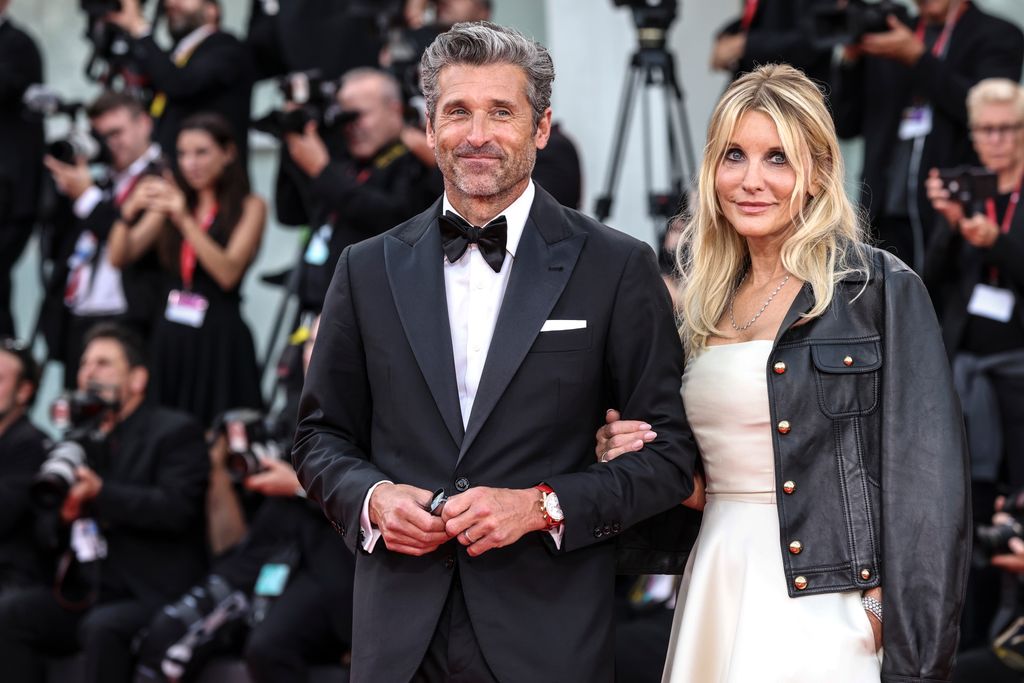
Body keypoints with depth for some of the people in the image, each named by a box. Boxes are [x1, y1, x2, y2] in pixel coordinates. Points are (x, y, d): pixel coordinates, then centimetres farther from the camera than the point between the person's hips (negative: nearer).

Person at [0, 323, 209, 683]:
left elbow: (176, 509, -16)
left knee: (102, 627, -35)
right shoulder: (82, 436, 17)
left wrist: (100, 494, -23)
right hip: (85, 595, 6)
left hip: (154, 596, -6)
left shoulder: (176, 431, 0)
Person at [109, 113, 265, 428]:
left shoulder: (249, 206, 2)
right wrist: (129, 213, -14)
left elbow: (228, 273, -12)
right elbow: (119, 257, 5)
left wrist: (185, 219, -18)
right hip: (170, 337, 4)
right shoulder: (170, 200, 12)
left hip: (219, 339, -4)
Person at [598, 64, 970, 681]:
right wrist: (626, 454, 1)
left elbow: (926, 488, -12)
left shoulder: (881, 289, -7)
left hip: (823, 609, -6)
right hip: (713, 599, 6)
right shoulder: (707, 298, 12)